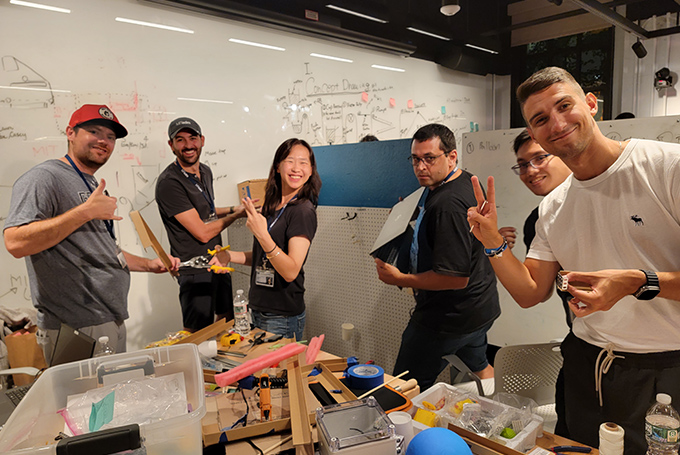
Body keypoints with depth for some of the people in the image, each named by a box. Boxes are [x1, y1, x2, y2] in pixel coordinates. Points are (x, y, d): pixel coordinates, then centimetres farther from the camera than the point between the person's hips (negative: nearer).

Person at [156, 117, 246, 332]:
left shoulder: (205, 171, 7)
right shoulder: (169, 183, -20)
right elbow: (202, 232, -21)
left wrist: (232, 208, 11)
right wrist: (236, 214, -11)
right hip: (195, 268, -8)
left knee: (227, 319, 22)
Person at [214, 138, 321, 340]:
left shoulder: (303, 211, -17)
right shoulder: (271, 206, 7)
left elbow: (291, 271, -24)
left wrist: (262, 234, -32)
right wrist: (229, 256, 4)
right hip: (258, 309, 8)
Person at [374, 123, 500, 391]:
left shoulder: (447, 204, -29)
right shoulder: (467, 181, 5)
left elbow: (456, 277, -30)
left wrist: (399, 279, -22)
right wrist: (412, 217, 10)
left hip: (449, 318, -11)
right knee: (478, 368, 31)